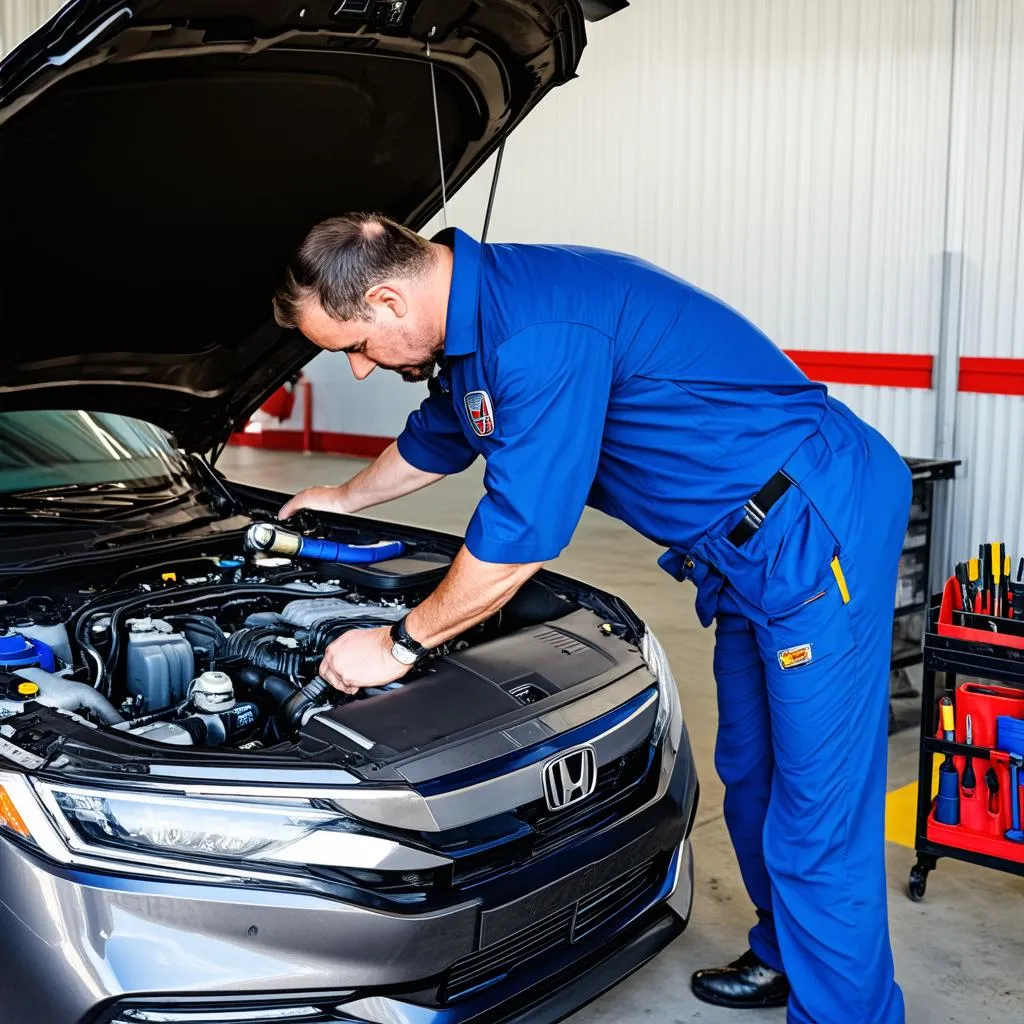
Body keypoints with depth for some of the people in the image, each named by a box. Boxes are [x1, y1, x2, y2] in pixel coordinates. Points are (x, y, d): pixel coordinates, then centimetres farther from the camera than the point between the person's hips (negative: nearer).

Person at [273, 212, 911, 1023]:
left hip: (819, 525, -10)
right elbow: (438, 439, 28)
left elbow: (519, 538, -24)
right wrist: (343, 499, 45)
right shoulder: (469, 329, 6)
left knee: (818, 819, -4)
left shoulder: (540, 331, -28)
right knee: (750, 774, 22)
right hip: (750, 545, 10)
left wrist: (398, 646, -10)